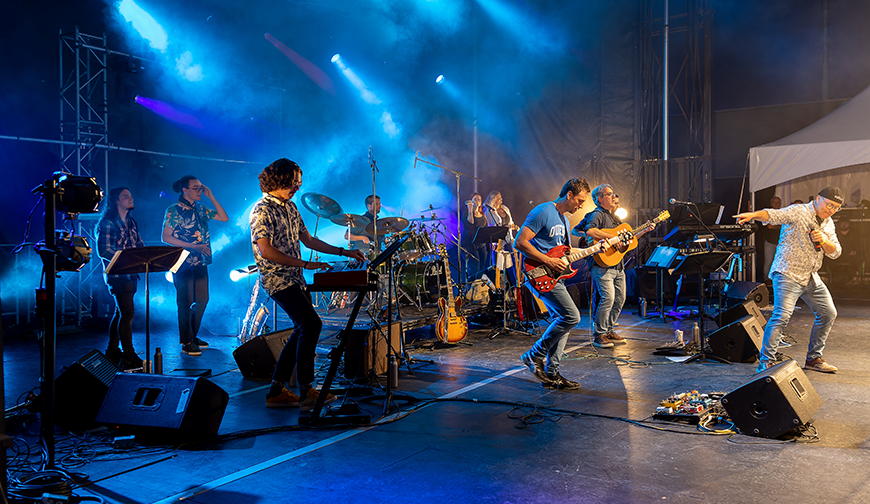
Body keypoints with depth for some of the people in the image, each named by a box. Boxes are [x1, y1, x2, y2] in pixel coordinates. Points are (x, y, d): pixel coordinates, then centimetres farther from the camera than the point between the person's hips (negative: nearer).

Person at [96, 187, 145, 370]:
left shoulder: (131, 223, 16)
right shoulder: (107, 223, -9)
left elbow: (140, 246, 17)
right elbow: (103, 251, -16)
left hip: (131, 273, 8)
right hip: (116, 273, -8)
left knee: (120, 313, 13)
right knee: (127, 313, -11)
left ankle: (112, 353, 22)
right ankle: (129, 358, -8)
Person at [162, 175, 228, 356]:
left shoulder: (200, 208, 11)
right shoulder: (174, 210, -7)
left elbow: (224, 218, 8)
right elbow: (166, 237, -13)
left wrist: (211, 197, 2)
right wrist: (193, 247, -19)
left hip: (201, 262, 7)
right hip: (183, 263, -7)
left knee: (202, 299, 10)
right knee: (186, 301, -2)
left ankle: (192, 336, 25)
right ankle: (187, 342, 6)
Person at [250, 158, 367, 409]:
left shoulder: (290, 207, 15)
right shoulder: (262, 210, -12)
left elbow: (308, 240, 18)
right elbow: (266, 250, -20)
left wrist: (344, 252, 11)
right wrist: (305, 264, -21)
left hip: (295, 279, 9)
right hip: (277, 279, -9)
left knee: (304, 330, 9)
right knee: (312, 325, -18)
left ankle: (276, 392, 15)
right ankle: (307, 393, -12)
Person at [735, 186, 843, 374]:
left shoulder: (828, 223, 14)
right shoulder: (798, 212, -10)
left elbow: (835, 252, 11)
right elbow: (773, 215, -26)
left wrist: (824, 240, -11)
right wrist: (753, 215, -46)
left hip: (811, 277, 9)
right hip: (788, 273, -9)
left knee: (828, 313, 13)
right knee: (782, 315, -20)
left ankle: (813, 358, 27)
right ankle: (766, 362, -14)